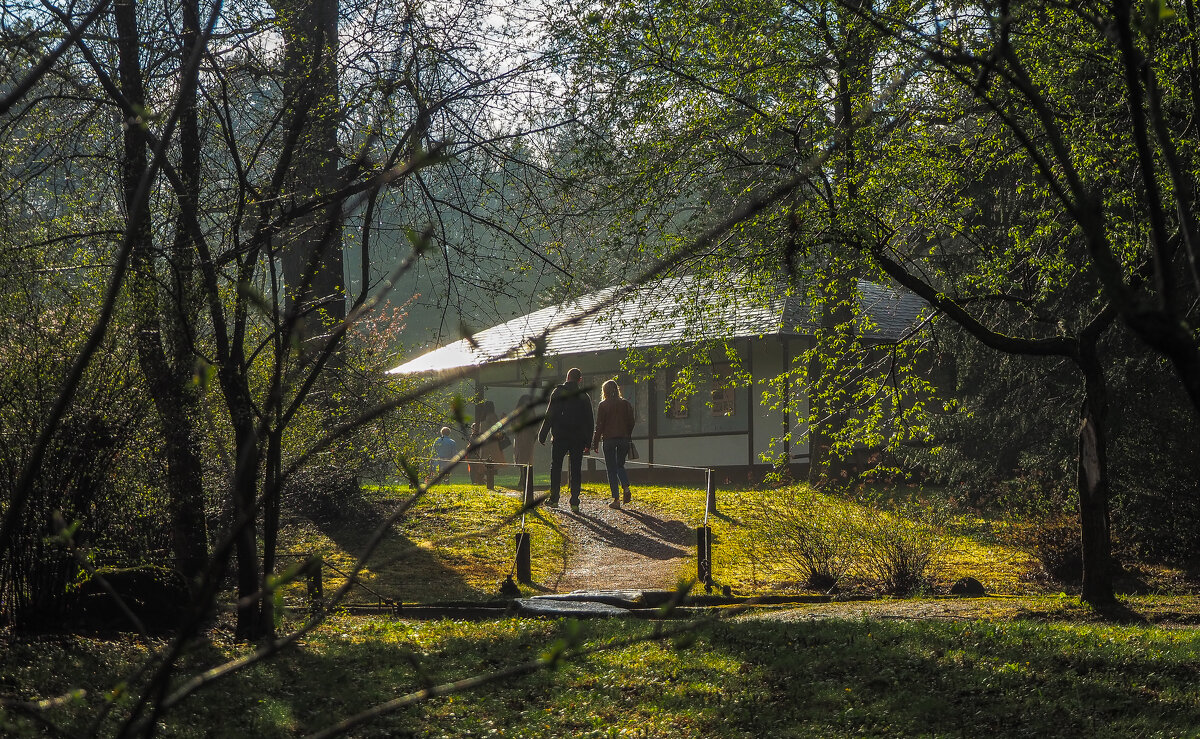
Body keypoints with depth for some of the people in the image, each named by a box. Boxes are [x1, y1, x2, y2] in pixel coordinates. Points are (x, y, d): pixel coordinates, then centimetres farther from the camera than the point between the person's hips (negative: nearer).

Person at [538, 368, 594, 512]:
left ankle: (554, 499, 7)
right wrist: (587, 442, 12)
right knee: (576, 470, 4)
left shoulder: (558, 393, -4)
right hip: (578, 439, 2)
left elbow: (549, 415, -7)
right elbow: (589, 420, 7)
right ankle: (574, 502, -3)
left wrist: (542, 435, -2)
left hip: (560, 437, -2)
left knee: (556, 467, 11)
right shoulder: (584, 396, 4)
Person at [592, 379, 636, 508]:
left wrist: (595, 442, 0)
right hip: (624, 438, 3)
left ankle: (616, 499, -2)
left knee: (612, 469, 2)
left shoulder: (603, 405, -4)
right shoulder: (626, 404, 5)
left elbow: (599, 425, -5)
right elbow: (631, 422, 5)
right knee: (620, 466, 18)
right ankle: (626, 487, -10)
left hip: (609, 438, -3)